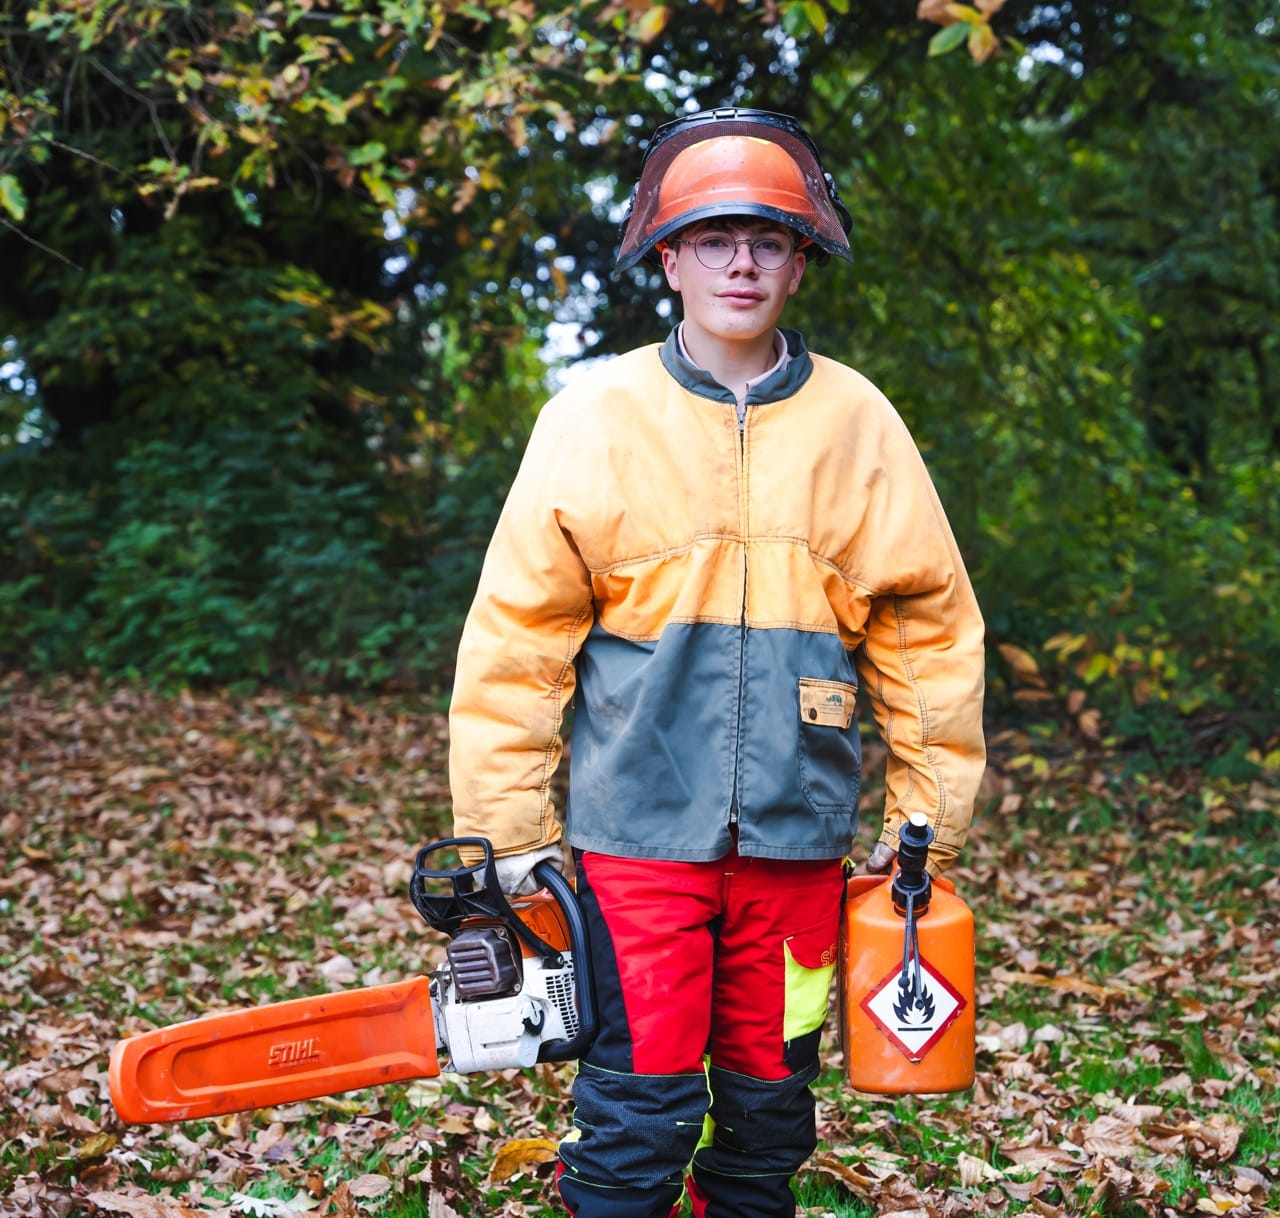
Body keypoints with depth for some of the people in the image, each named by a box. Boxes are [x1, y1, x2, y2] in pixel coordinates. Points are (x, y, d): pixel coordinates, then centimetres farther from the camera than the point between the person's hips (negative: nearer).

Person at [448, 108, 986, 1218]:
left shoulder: (857, 424, 3)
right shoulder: (594, 418, -2)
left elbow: (929, 626, 7)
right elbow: (516, 636, -1)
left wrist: (929, 820, 7)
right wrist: (507, 835, -2)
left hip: (798, 839, 2)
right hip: (638, 833, -2)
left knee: (769, 1115, 12)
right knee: (638, 1116, -2)